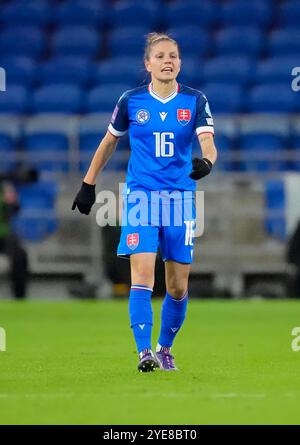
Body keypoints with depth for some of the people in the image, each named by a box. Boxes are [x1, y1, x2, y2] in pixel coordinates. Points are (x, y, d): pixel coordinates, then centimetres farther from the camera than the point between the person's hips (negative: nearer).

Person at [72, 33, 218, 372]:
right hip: (140, 196, -1)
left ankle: (165, 349, 24)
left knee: (178, 287, 4)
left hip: (181, 199, 1)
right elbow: (109, 141, 15)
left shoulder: (195, 101, 0)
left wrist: (206, 162, -35)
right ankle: (144, 352, -19)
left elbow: (208, 143, -12)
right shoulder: (131, 101, 0)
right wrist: (88, 184, 16)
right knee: (142, 275, -17)